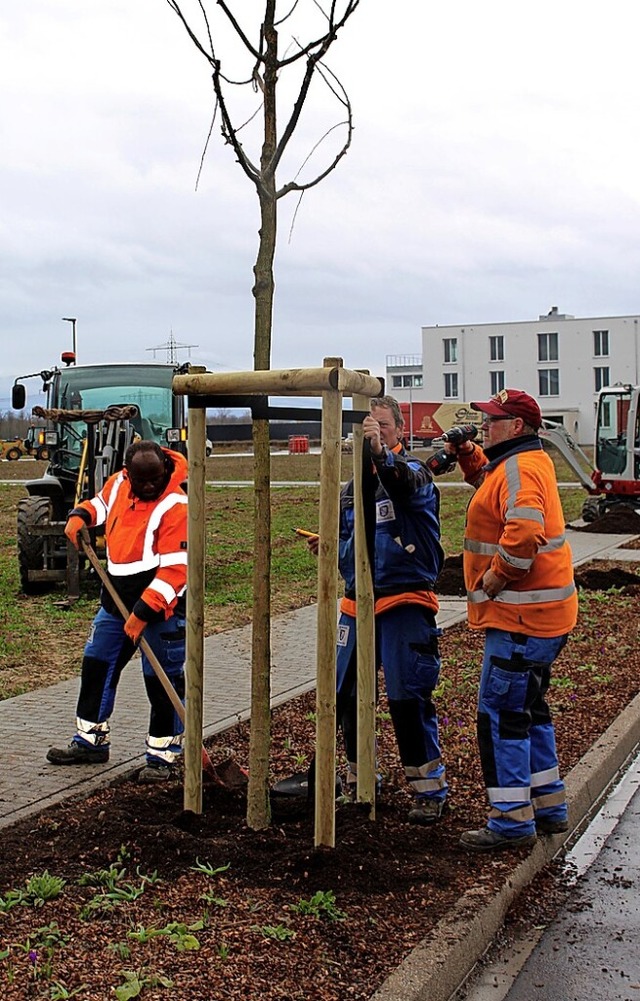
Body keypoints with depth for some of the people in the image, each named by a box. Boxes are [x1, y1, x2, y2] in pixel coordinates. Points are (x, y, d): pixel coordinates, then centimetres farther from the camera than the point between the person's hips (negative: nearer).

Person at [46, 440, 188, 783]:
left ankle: (162, 755, 12)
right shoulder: (118, 483, 0)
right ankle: (90, 741, 29)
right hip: (117, 599, 7)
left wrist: (144, 612, -26)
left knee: (162, 680, -1)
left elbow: (174, 571, -23)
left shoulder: (175, 507, -21)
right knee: (96, 665, 14)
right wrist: (80, 515, 3)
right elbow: (102, 502, 25)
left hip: (161, 605, -7)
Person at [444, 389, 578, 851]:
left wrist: (494, 578, -21)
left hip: (522, 617, -11)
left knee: (500, 714, -5)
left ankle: (513, 820, 2)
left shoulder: (519, 469, -17)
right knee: (529, 708, 19)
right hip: (541, 613, 11)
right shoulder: (530, 461, 15)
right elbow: (489, 479, 34)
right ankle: (548, 805, 29)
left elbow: (524, 531, -33)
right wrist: (468, 455, 15)